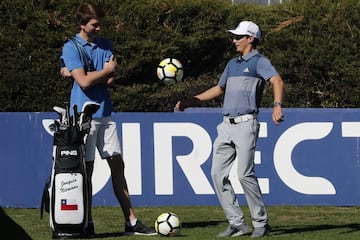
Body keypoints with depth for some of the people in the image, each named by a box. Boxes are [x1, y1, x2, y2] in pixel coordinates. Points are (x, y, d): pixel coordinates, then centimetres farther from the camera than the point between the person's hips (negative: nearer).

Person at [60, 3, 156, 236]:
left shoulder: (105, 45, 11)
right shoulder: (71, 48, -4)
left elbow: (109, 80, -2)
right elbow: (84, 82, -16)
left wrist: (76, 74, -8)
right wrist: (108, 69, -3)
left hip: (105, 114, 5)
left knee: (118, 166, 4)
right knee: (87, 169, -1)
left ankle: (131, 221, 5)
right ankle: (87, 224, 6)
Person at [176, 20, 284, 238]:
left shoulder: (259, 62, -3)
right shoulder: (233, 64, 22)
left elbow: (277, 81, -20)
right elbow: (219, 89, 35)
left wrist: (277, 106, -38)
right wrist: (192, 101, 30)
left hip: (246, 124, -8)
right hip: (227, 126, 8)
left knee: (245, 173, -15)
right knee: (218, 173, 1)